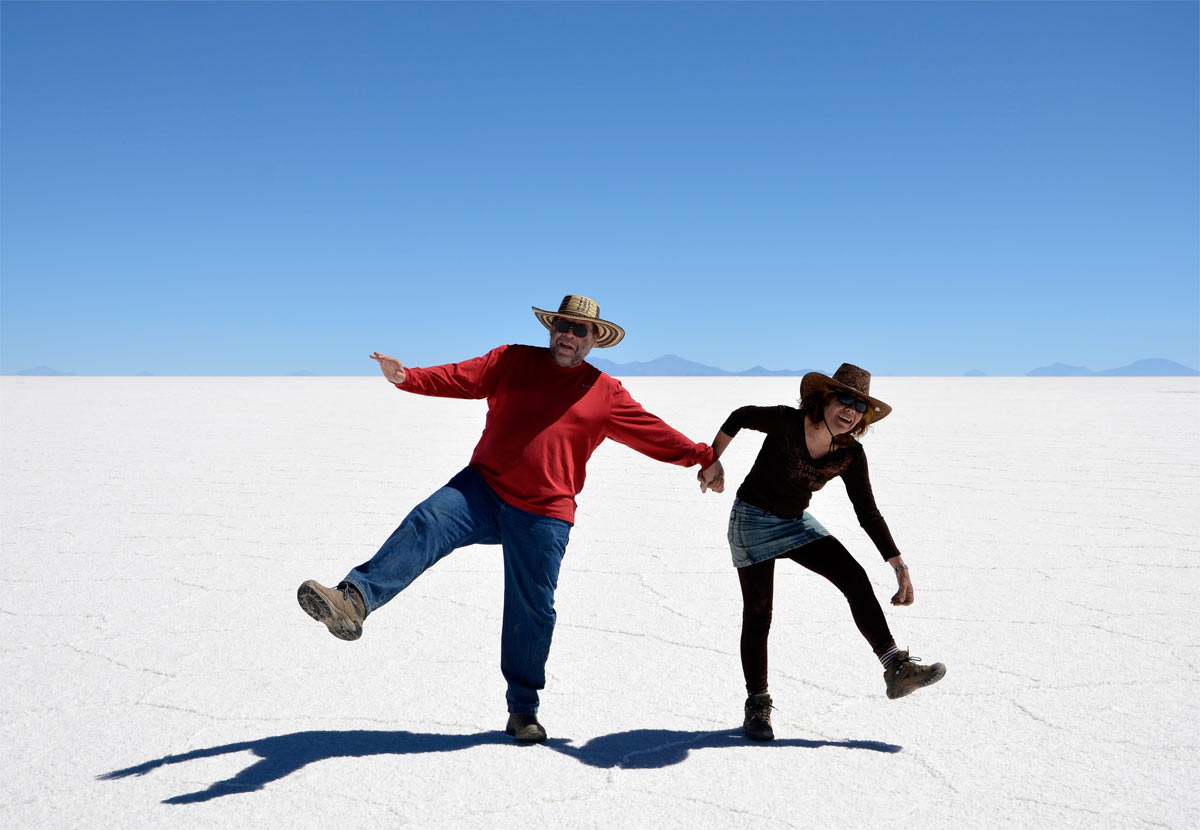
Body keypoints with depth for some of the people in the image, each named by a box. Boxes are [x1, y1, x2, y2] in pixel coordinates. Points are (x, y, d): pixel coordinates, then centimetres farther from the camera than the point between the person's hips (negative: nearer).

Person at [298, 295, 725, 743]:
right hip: (483, 488, 0)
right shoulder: (512, 361, 9)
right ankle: (354, 601, -44)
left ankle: (523, 709, 21)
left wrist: (702, 456, 7)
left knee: (531, 613, 3)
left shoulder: (607, 394, 9)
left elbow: (653, 431, 12)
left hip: (544, 516, 0)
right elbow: (459, 378, -1)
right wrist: (407, 377, -17)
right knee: (426, 523, -28)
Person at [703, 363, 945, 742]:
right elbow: (740, 417, -7)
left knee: (856, 579, -10)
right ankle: (757, 706, 11)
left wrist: (900, 566, -9)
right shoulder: (786, 422, -25)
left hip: (797, 523, 5)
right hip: (752, 519, -4)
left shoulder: (850, 455, -12)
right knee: (758, 614, -2)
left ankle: (897, 670, -5)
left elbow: (868, 514, -6)